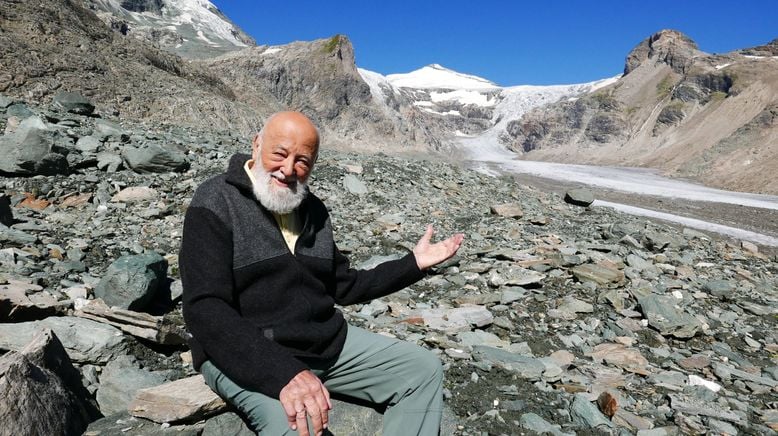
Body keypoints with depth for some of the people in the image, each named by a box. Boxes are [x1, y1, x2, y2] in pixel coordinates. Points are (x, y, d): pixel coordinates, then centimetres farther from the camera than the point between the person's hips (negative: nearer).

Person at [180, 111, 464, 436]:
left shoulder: (312, 208, 9)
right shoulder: (216, 202, -11)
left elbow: (343, 286, 16)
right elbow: (205, 309, -22)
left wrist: (412, 264, 8)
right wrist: (284, 372, -35)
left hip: (330, 342, 7)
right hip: (246, 355, -7)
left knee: (425, 369, 2)